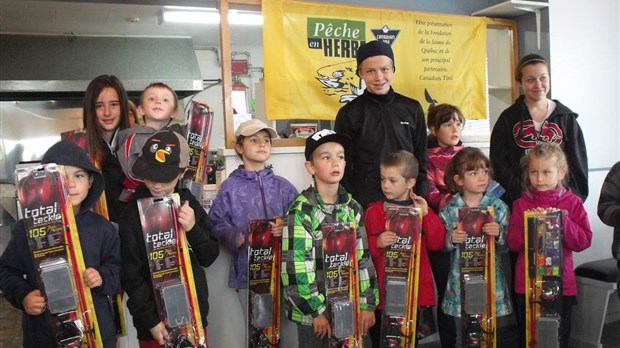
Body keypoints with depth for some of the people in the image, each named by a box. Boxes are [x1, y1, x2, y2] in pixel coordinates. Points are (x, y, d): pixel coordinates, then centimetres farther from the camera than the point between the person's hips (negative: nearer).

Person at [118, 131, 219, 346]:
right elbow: (130, 275, -8)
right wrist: (149, 319, -11)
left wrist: (193, 228, -17)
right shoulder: (133, 213, -10)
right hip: (154, 320, -3)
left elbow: (209, 258, 0)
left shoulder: (189, 204, -2)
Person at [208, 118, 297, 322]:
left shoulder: (282, 186, 7)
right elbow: (217, 222, -1)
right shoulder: (230, 187, 1)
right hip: (246, 269, -2)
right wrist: (234, 237, -18)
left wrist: (287, 228, -16)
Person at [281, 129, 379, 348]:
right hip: (313, 311, -5)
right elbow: (295, 268, -15)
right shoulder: (301, 210, -13)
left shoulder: (353, 208, 5)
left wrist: (367, 304, 2)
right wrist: (316, 311, -13)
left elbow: (364, 258, 6)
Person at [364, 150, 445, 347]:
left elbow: (437, 244, -5)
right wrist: (377, 243, -24)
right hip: (384, 290, -2)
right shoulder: (374, 212, -3)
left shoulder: (421, 209, 5)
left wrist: (427, 215, -13)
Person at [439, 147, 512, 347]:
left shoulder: (498, 207, -3)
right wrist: (451, 239, -18)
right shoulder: (449, 210, -2)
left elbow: (508, 245, -1)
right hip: (460, 281, 1)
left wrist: (499, 234, -21)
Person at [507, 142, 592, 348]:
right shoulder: (521, 204, 1)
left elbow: (584, 241, -7)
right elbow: (513, 243, -6)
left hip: (561, 283, 0)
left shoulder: (572, 202, 0)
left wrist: (562, 221, -19)